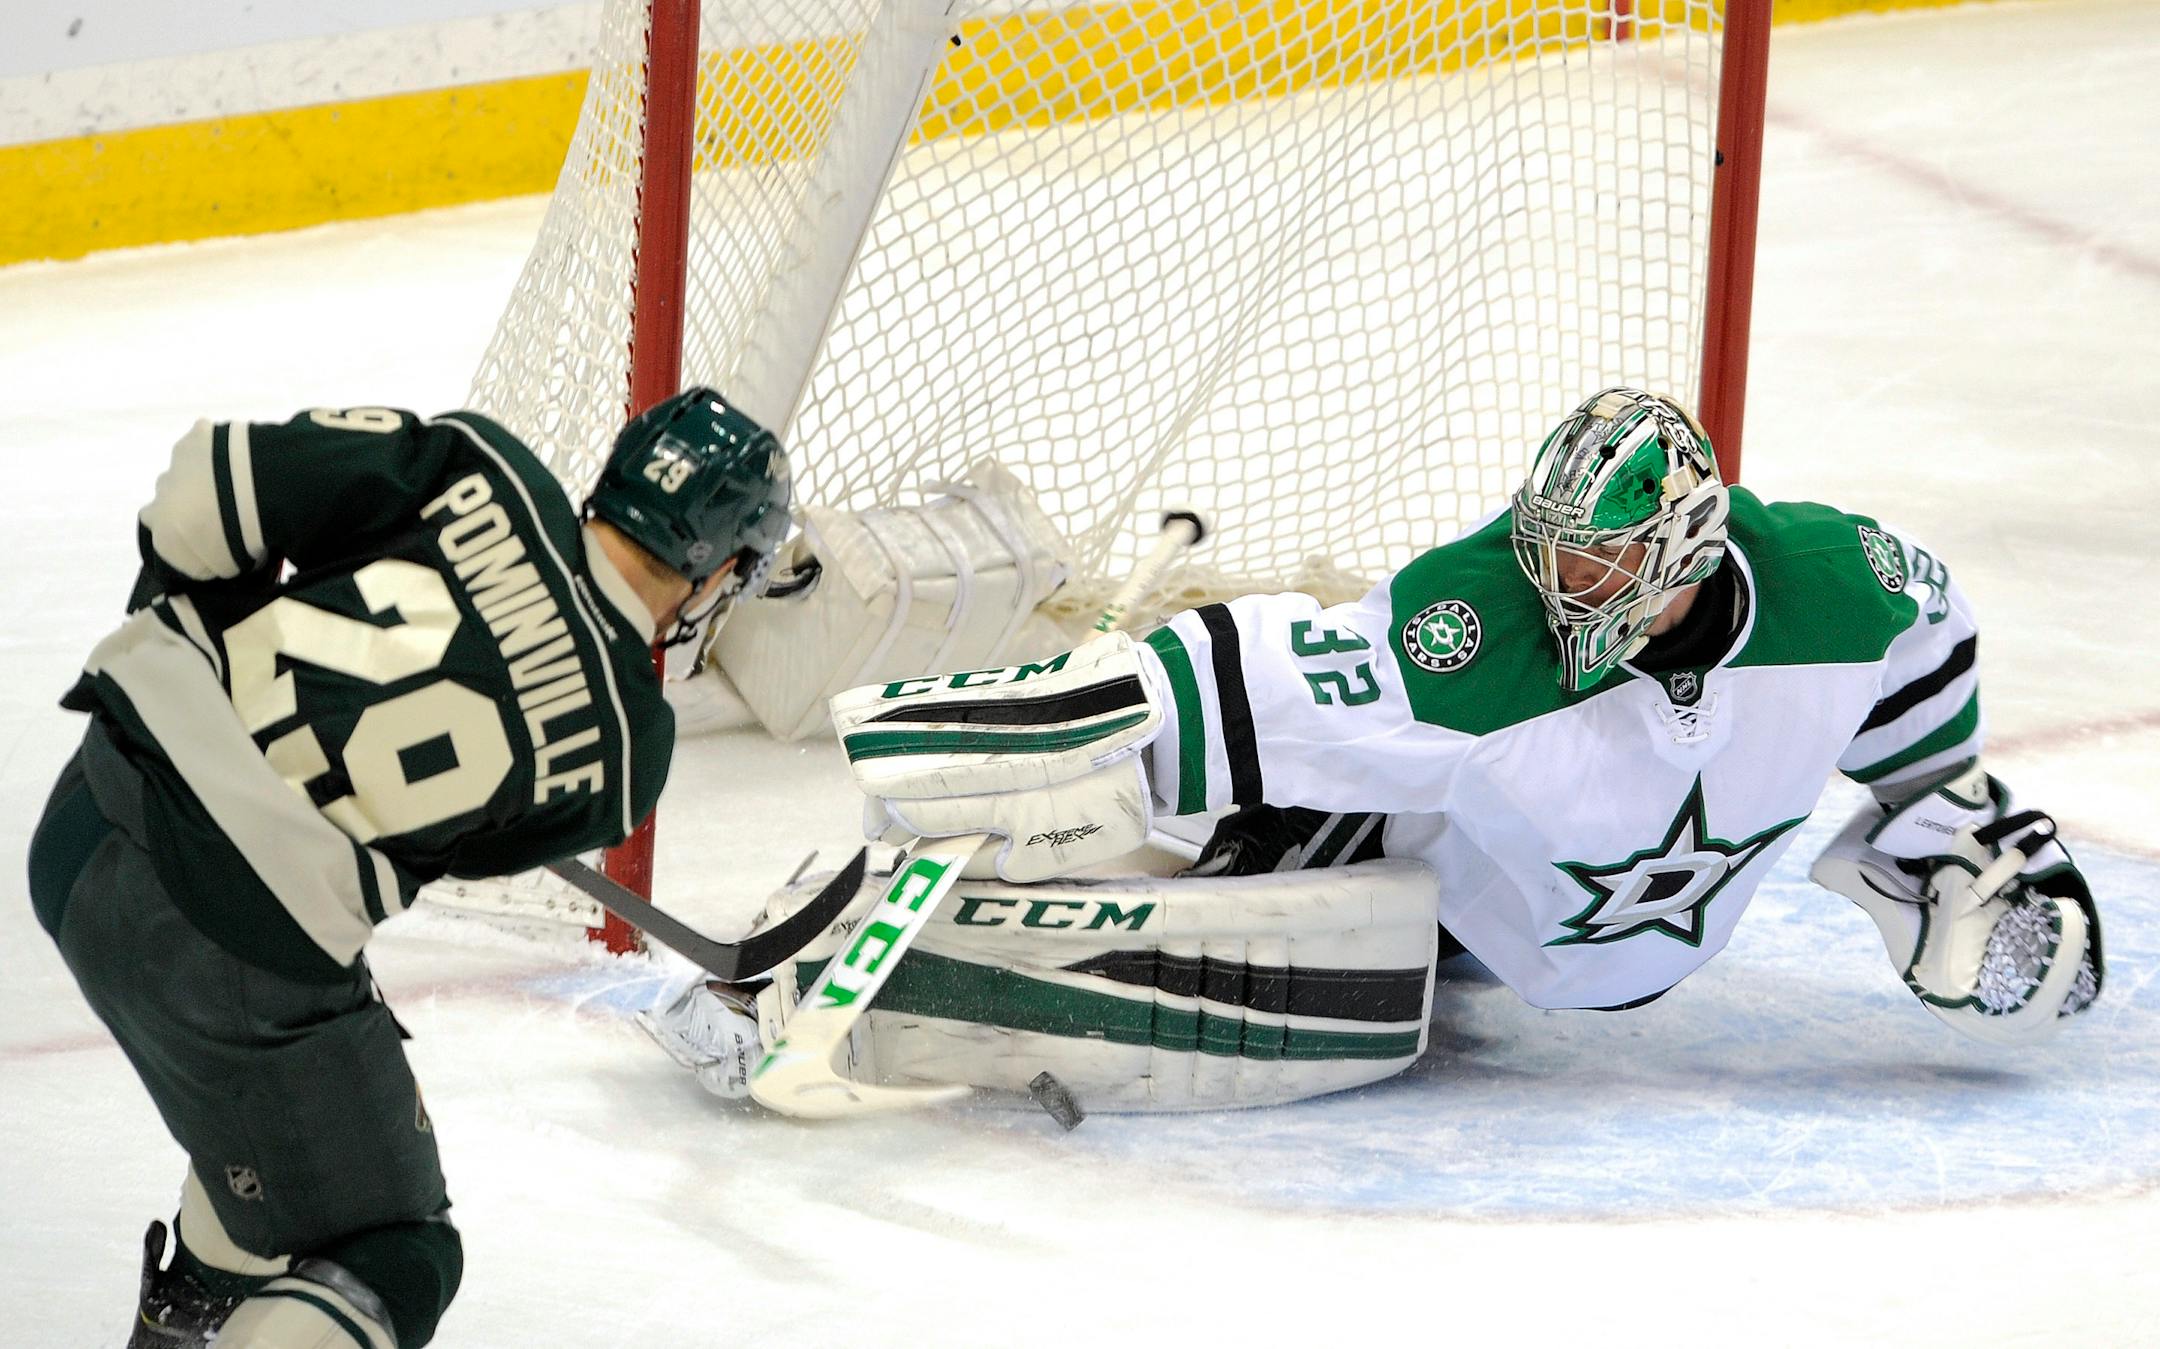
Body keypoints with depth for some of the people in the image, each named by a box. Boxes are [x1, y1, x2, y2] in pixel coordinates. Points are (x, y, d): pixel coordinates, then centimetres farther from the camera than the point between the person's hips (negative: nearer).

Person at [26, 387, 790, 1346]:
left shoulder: (480, 469, -2)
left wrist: (182, 617, 18)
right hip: (236, 942, -6)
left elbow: (195, 503, -2)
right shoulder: (622, 750, -4)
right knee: (386, 1262, 8)